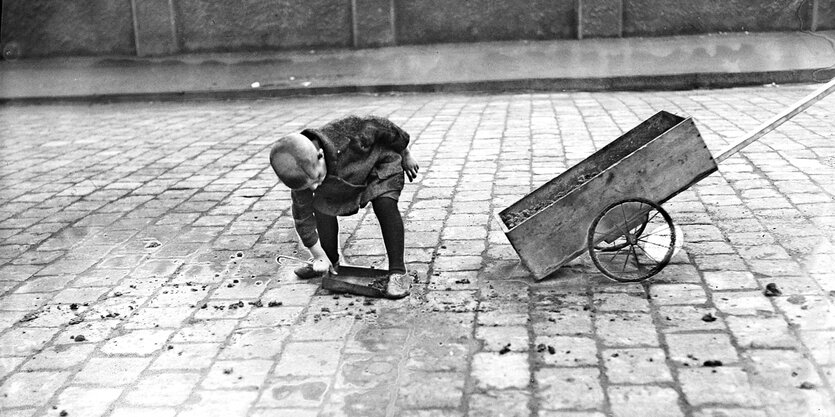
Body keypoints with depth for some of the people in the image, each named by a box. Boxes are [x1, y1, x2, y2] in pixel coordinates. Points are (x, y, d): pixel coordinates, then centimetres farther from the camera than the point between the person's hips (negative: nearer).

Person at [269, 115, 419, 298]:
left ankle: (398, 272, -18)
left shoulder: (351, 132, -44)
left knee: (385, 204, -26)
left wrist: (406, 156, -5)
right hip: (346, 176, 4)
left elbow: (385, 127, -23)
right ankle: (331, 263, 14)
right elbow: (302, 215, -14)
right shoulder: (302, 171, -29)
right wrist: (319, 256, -9)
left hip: (380, 161, -4)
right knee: (322, 206, -9)